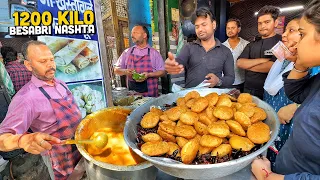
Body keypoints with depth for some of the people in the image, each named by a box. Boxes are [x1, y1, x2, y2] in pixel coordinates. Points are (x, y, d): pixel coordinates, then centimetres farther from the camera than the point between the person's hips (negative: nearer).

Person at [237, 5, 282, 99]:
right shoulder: (252, 44, 11)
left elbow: (273, 67, -19)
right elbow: (239, 63, -1)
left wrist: (248, 65, -6)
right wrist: (262, 60, -13)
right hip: (247, 90, 5)